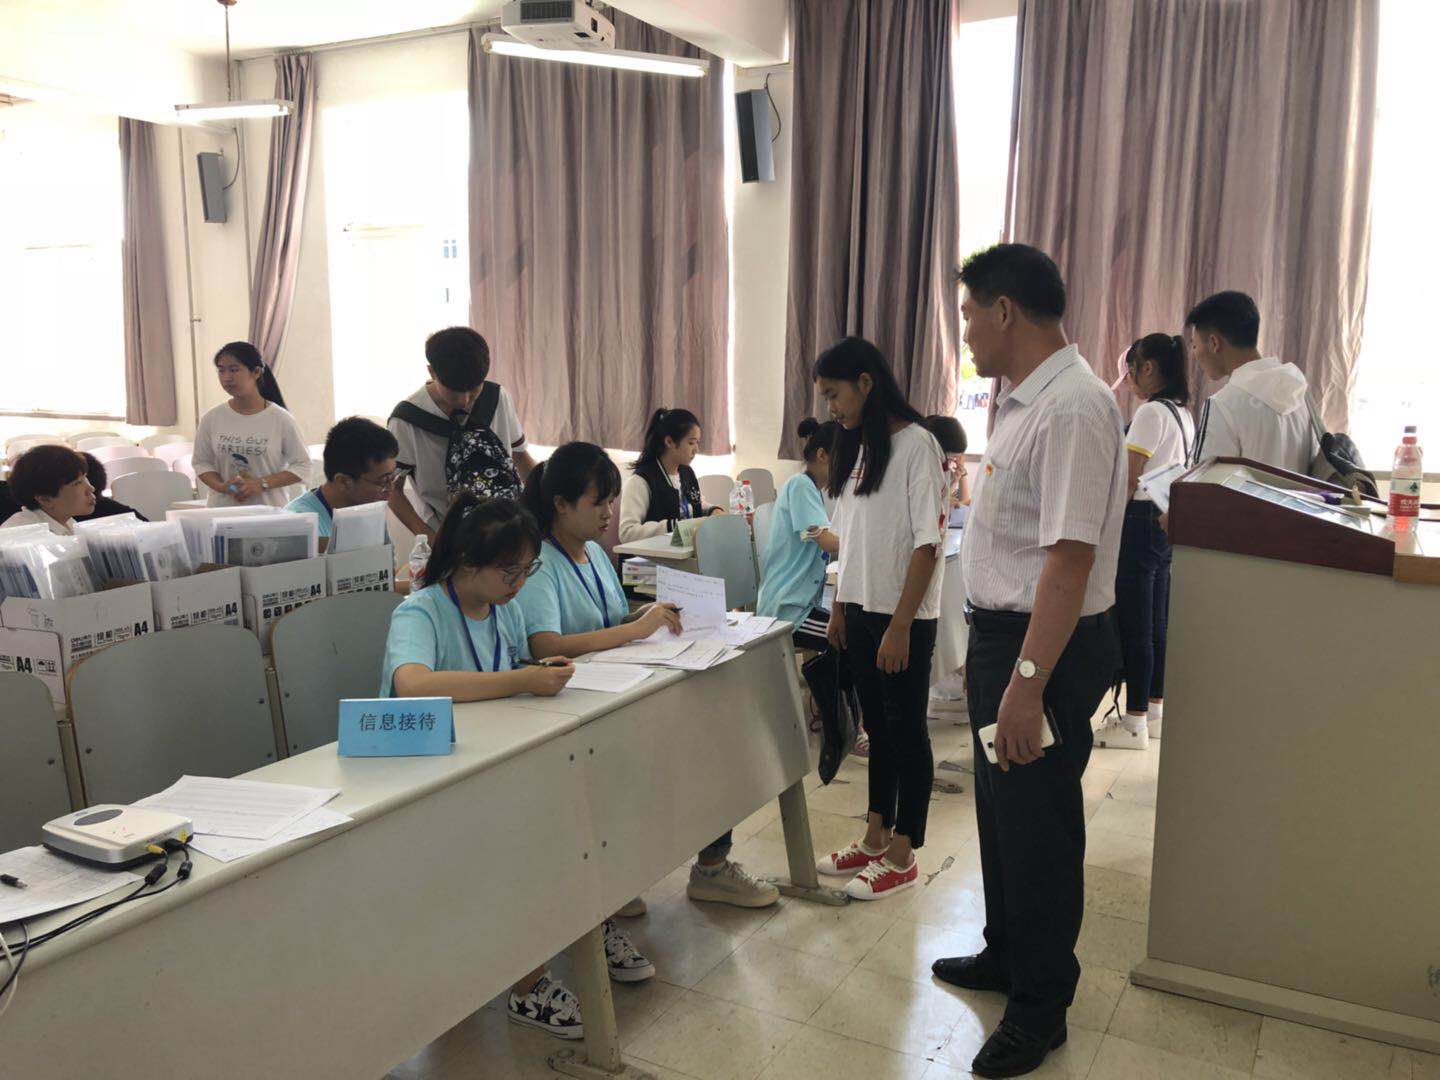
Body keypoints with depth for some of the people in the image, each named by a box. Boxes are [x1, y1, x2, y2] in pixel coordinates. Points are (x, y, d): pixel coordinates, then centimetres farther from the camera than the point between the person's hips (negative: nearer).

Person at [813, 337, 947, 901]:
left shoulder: (916, 444, -13)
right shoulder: (857, 447, 11)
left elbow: (928, 543, -17)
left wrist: (900, 626, -19)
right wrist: (839, 609, 13)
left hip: (904, 618, -7)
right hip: (861, 610, 8)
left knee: (906, 732, 4)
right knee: (878, 728, 16)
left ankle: (902, 856, 15)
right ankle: (876, 839, 27)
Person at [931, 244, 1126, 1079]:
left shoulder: (1073, 409, -22)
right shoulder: (1024, 402, 10)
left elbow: (1070, 557, -27)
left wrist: (1028, 682, -29)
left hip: (1047, 648, -10)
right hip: (1003, 634, 10)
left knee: (1037, 823, 5)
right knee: (1000, 807, 23)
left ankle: (1041, 1008, 26)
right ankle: (1007, 955, 44)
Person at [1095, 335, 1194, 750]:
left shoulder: (1151, 412, -14)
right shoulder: (1183, 413, 15)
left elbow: (1129, 479, -16)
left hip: (1142, 521, -10)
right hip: (1171, 523, 10)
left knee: (1133, 626, -4)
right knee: (1156, 624, 14)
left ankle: (1134, 723, 1)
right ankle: (1155, 711, 23)